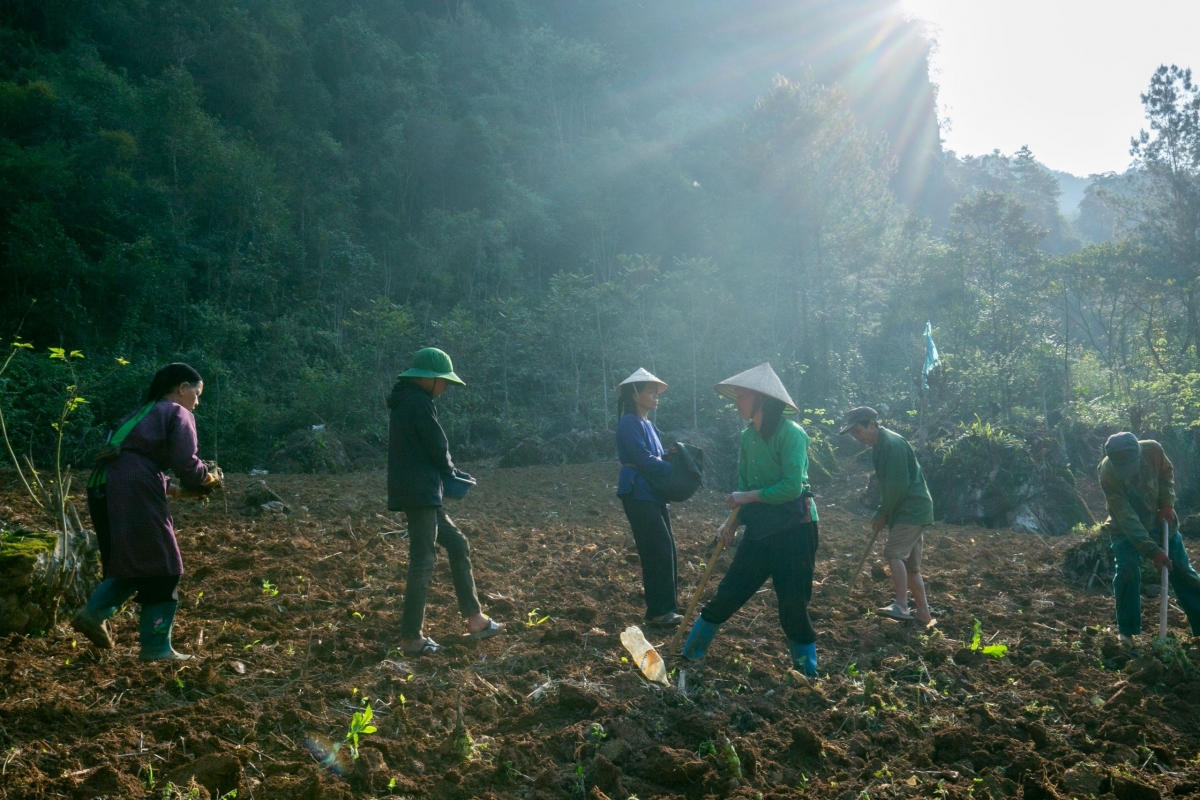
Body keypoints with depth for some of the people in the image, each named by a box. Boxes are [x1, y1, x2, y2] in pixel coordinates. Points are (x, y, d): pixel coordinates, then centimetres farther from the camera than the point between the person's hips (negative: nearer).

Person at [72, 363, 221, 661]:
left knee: (132, 563, 22)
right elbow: (185, 462, -10)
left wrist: (166, 487, 21)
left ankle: (94, 612, 6)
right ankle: (156, 647, 4)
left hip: (104, 489, 9)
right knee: (160, 568, 0)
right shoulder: (178, 414, 2)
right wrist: (207, 480, 8)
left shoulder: (145, 413, 28)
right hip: (134, 495, -9)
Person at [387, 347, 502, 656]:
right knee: (423, 561, -6)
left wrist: (452, 473, 9)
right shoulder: (419, 402, -13)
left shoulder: (406, 401, 18)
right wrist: (451, 473, 5)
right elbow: (438, 447, -14)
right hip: (420, 493, -11)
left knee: (457, 544, 15)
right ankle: (410, 638, -1)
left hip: (420, 493, 11)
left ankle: (474, 619, 20)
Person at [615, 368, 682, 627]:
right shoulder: (629, 423, -10)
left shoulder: (648, 425, 19)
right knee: (658, 549, -11)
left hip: (654, 494, 9)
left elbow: (658, 457, 14)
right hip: (638, 494, -9)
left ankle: (667, 606, 15)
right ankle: (658, 611, -7)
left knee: (665, 549, 8)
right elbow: (644, 460, -18)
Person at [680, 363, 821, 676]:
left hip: (794, 530, -7)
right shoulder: (748, 437, 8)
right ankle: (688, 657, 20)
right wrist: (732, 521, 1)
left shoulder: (791, 433, -16)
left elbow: (792, 486, -23)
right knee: (726, 594, 10)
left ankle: (808, 674, 18)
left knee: (793, 606, 0)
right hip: (759, 530, 7)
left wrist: (750, 496, -15)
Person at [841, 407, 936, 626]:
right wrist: (882, 514, 10)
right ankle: (923, 613, 18)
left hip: (913, 509, -10)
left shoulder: (892, 444, -18)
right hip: (909, 510, 10)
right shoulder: (880, 446, 14)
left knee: (893, 552, -19)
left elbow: (898, 486, -22)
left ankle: (901, 607, -21)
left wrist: (882, 514, -11)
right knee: (910, 563, 12)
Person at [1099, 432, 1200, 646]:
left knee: (1182, 570, 6)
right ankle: (1126, 630, -5)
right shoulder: (1107, 474, -34)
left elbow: (1167, 472, -1)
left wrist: (1167, 502, -14)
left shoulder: (1152, 450, -26)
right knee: (1127, 572, -20)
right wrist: (1153, 551, -38)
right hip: (1126, 528, -3)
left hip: (1160, 519, 4)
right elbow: (1127, 518, -34)